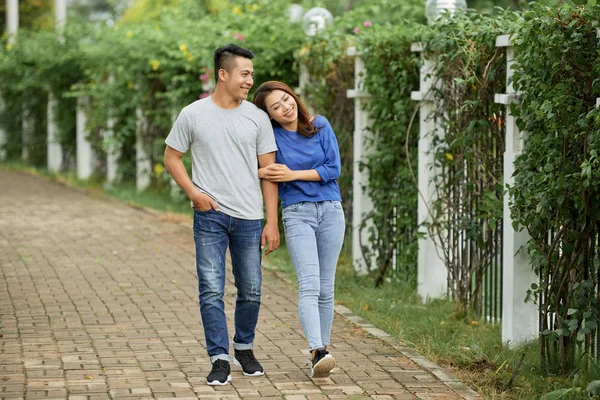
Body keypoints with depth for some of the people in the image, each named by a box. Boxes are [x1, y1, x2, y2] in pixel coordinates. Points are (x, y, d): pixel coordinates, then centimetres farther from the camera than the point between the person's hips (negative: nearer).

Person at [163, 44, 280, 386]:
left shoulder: (257, 117, 3)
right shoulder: (193, 115, 0)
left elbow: (268, 171, 3)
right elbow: (172, 157, 9)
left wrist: (272, 222, -1)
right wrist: (193, 192, -7)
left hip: (248, 218, 2)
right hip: (210, 216, -2)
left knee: (251, 291, 9)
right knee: (211, 290, -6)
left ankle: (244, 348, 29)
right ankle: (220, 360, -1)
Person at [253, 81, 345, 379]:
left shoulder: (320, 126, 1)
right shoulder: (270, 135, -3)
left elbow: (334, 169, -3)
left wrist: (292, 174, -10)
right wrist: (262, 172, -17)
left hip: (331, 211, 3)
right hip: (297, 214, -3)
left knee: (326, 288, 6)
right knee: (309, 285, -18)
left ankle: (321, 349, 14)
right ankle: (318, 354, -30)